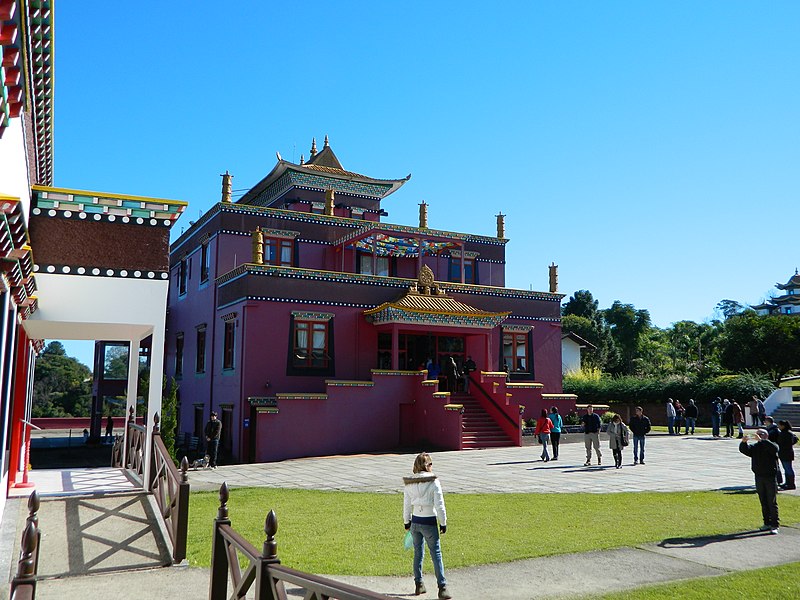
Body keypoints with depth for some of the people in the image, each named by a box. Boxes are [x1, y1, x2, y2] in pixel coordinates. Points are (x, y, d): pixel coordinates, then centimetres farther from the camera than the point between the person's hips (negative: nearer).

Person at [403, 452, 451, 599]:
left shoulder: (409, 484, -1)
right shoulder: (434, 482, -14)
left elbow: (407, 505, 6)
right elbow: (439, 505, -12)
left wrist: (407, 522, 19)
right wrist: (443, 523, -1)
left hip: (415, 522, 4)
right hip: (429, 523, -4)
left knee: (418, 553, 17)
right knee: (436, 554, 4)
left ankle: (418, 584, 26)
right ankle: (442, 588, 5)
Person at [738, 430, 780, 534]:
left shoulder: (771, 445, -3)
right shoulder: (755, 447, 10)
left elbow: (774, 448, -26)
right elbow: (743, 450, -4)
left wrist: (761, 440, -33)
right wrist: (743, 442, -24)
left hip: (771, 477, -5)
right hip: (759, 477, 5)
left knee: (772, 503, -3)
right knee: (763, 503, 11)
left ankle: (774, 525, 1)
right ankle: (767, 523, 19)